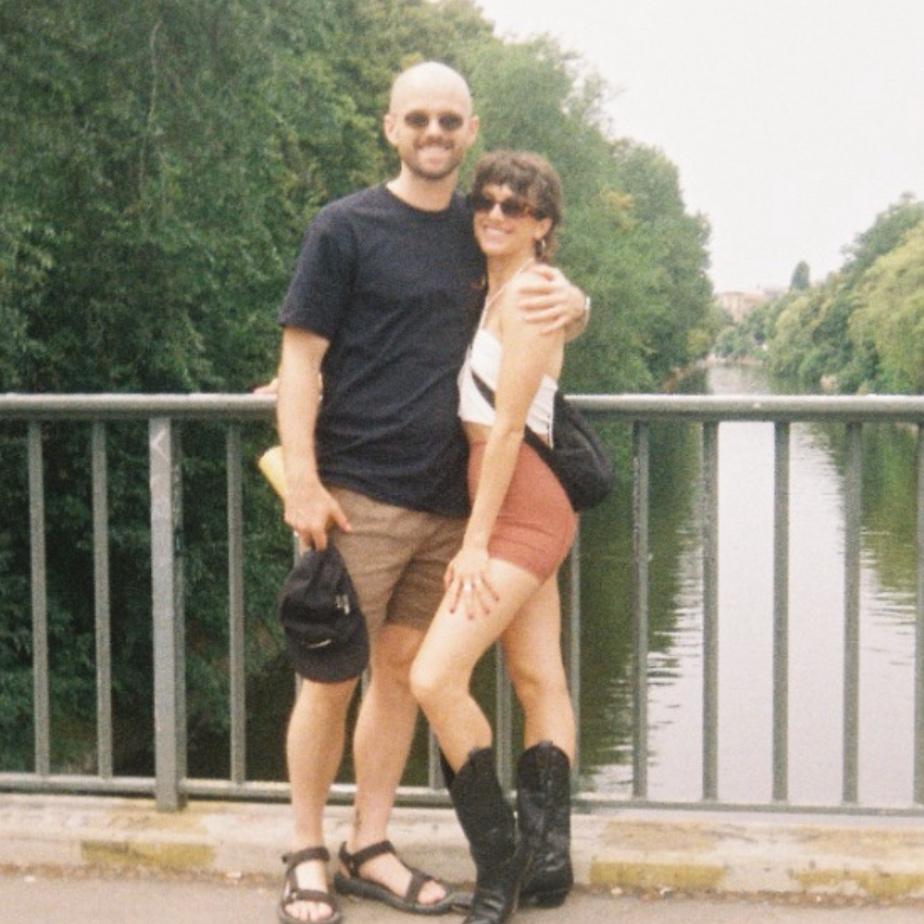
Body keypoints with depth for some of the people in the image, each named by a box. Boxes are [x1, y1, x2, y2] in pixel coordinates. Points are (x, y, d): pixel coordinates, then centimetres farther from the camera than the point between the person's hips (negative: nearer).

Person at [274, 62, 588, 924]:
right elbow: (299, 360, -5)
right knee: (331, 680, 0)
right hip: (356, 497, -5)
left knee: (402, 671, 10)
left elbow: (551, 298, 23)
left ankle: (369, 850, 21)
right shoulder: (345, 226, -3)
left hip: (445, 500, 5)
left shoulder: (481, 232, 11)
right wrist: (302, 482, -14)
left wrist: (570, 300, -3)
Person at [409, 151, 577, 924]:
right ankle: (547, 857, 17)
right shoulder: (491, 292, 17)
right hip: (525, 509, 10)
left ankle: (499, 862, -3)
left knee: (435, 677, -16)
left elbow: (507, 427, -16)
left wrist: (475, 542, -17)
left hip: (520, 504, -10)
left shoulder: (528, 294, -12)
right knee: (539, 681, 11)